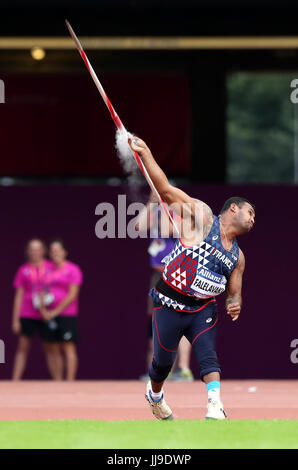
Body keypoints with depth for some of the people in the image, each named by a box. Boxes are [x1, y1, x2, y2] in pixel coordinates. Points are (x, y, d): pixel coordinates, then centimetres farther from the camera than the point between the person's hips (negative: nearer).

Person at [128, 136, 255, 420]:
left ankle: (215, 408, -34)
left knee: (208, 354, -20)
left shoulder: (237, 256, 13)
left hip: (204, 309, 4)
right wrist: (144, 152, -17)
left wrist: (234, 304, -4)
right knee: (163, 361, 7)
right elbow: (166, 190, -10)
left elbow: (233, 291, 22)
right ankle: (154, 393, 38)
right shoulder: (201, 215, -5)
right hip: (169, 305, -4)